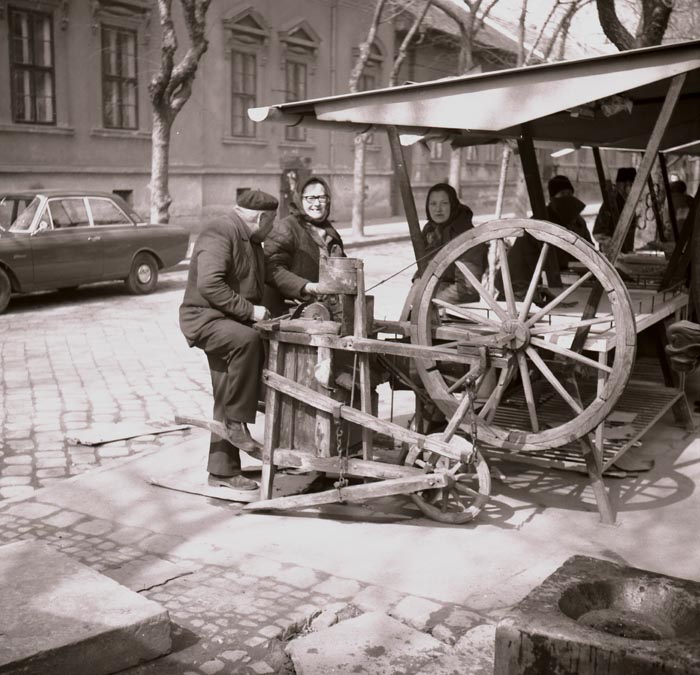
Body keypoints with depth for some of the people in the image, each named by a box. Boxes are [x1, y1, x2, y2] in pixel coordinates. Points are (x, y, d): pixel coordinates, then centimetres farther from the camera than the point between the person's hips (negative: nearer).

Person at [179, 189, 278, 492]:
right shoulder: (219, 235, -17)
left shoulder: (251, 240, 15)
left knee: (226, 402, 9)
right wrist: (250, 310, -27)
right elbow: (209, 284, -28)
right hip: (205, 319, -9)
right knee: (247, 340, -37)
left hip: (233, 324, 10)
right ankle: (237, 423, -26)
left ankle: (223, 470, 17)